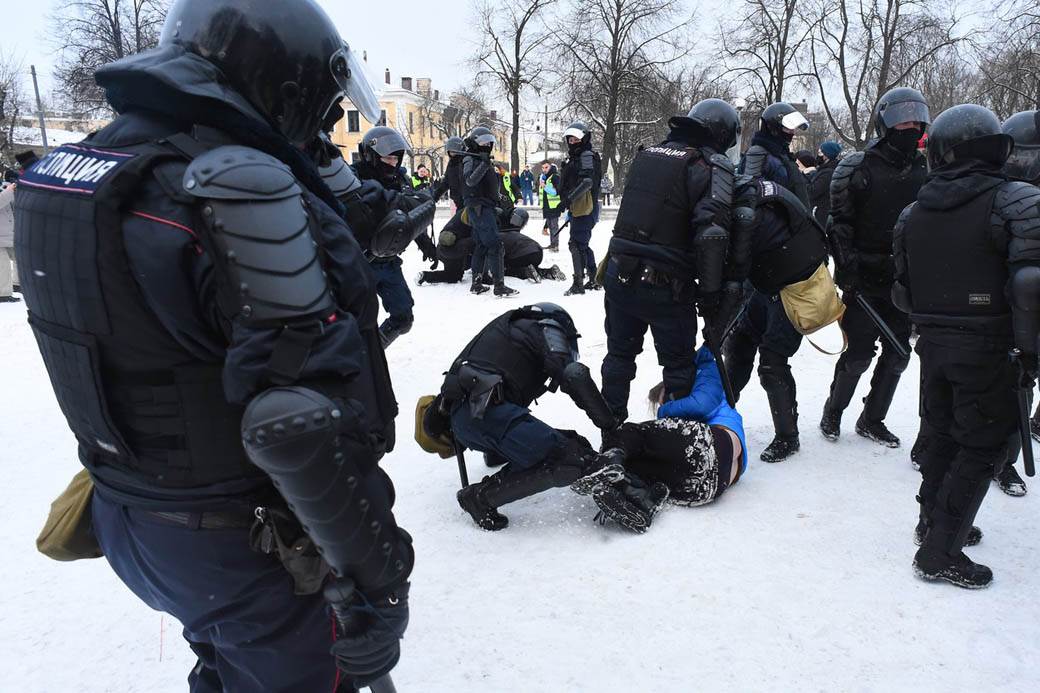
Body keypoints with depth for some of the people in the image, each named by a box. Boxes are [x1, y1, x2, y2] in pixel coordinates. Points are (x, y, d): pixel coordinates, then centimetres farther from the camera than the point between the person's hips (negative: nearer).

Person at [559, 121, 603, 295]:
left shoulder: (587, 156, -11)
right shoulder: (574, 157, 20)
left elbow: (587, 182, -25)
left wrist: (569, 199, -31)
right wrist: (569, 205, 29)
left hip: (585, 209, -11)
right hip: (578, 208, 11)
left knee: (577, 244, -11)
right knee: (582, 244, 16)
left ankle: (578, 283, -8)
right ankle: (593, 280, 25)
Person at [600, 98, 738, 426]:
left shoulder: (649, 153, 11)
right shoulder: (713, 166, -9)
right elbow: (711, 233, -19)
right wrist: (710, 298, -14)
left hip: (619, 274, 6)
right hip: (666, 288, -6)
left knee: (620, 354, 21)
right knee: (679, 365, 11)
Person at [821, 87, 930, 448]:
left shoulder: (925, 171, 10)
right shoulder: (860, 168, -4)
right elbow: (840, 224, -7)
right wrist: (847, 270, -15)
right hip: (865, 281, -5)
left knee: (897, 355, 9)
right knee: (859, 353, -2)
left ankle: (872, 419, 24)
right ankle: (833, 412, 20)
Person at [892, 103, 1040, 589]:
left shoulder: (914, 213, 5)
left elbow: (903, 289, 11)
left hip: (933, 343, 5)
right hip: (987, 348, -5)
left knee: (943, 434, 20)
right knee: (982, 447, 4)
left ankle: (934, 521, 34)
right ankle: (940, 552, 5)